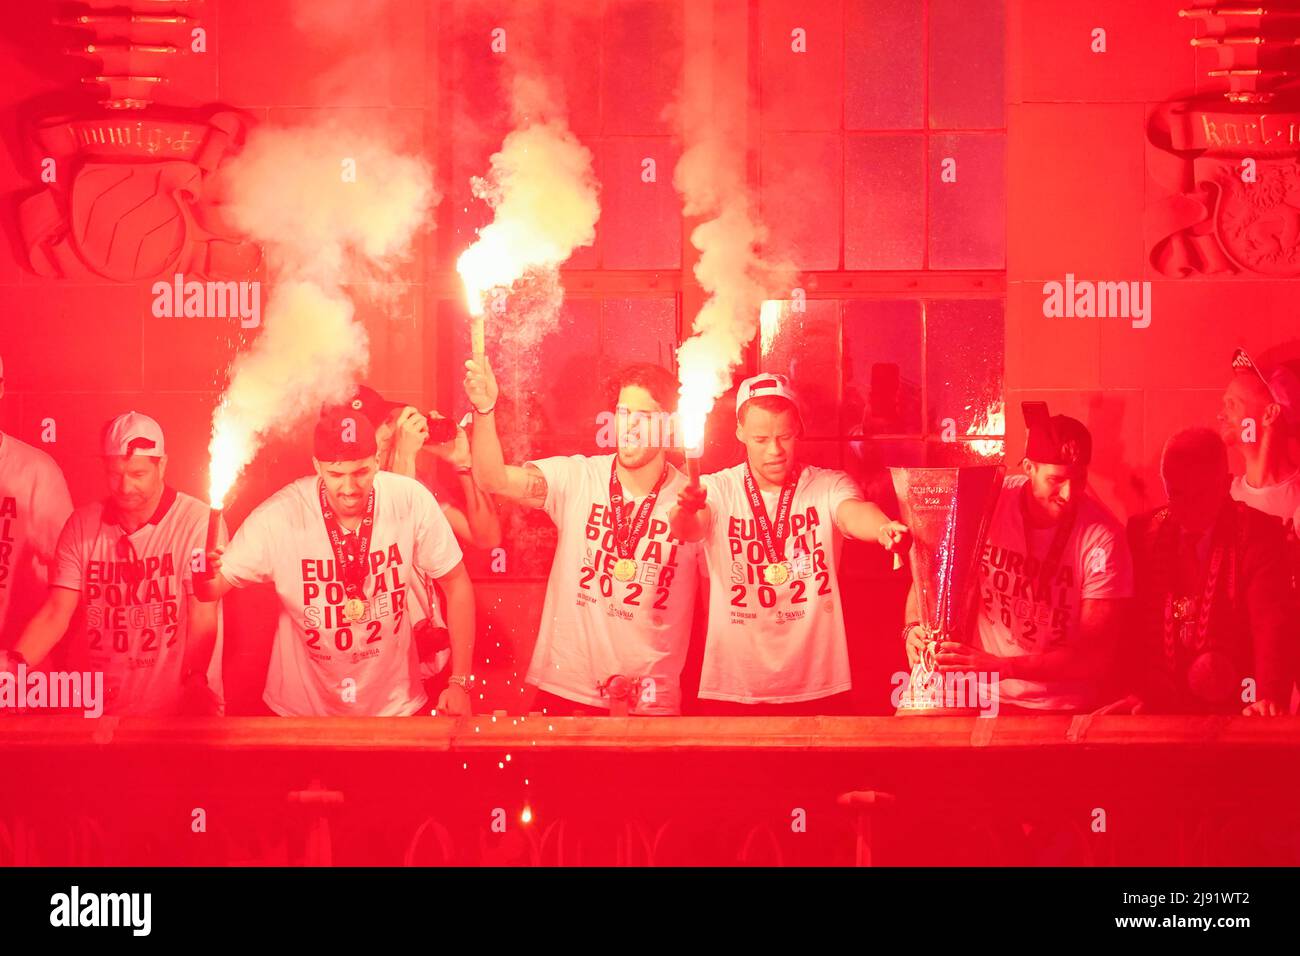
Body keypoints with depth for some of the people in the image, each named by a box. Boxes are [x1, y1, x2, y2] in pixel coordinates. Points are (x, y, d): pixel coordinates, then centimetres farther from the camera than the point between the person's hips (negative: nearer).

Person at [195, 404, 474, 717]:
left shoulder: (411, 500, -18)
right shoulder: (279, 517, -21)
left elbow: (456, 585, -6)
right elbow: (214, 588, -13)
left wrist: (459, 683, -7)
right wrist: (205, 576, -38)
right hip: (302, 711, -1)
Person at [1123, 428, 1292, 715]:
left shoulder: (1259, 533, -1)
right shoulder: (1142, 533, 7)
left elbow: (1272, 623, -11)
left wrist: (1269, 698, -27)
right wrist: (1133, 692, -10)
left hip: (1233, 707, -2)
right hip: (1158, 706, 3)